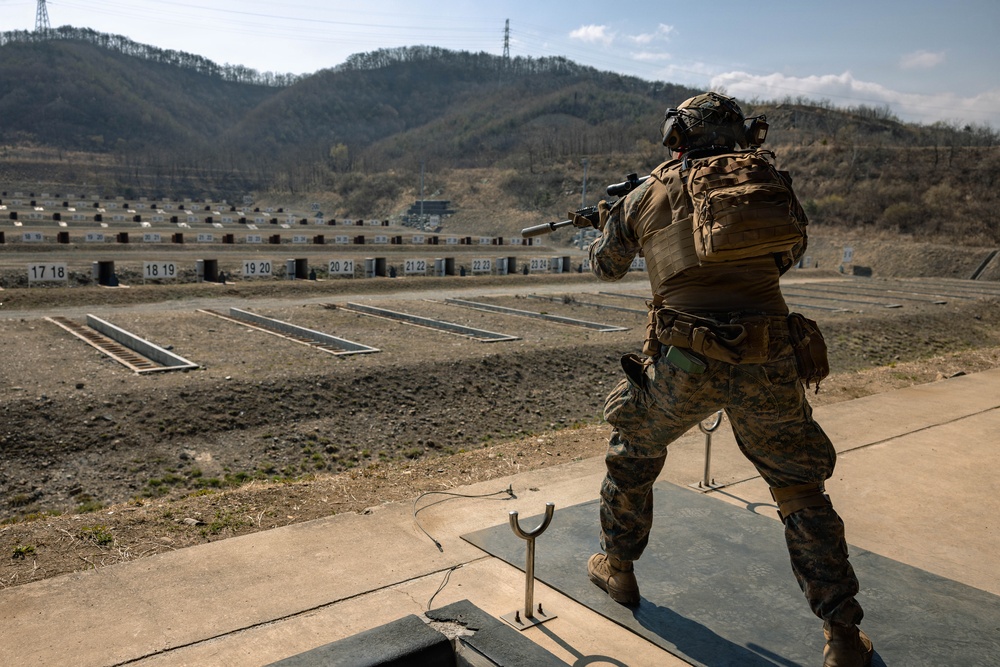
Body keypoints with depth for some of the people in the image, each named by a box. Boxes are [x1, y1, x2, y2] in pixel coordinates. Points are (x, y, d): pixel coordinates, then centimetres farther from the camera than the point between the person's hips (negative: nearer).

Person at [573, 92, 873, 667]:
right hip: (769, 362, 1)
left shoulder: (646, 194, 8)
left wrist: (606, 223, 44)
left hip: (686, 364, -1)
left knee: (634, 452, 26)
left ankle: (617, 569, 38)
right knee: (801, 490, 17)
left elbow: (607, 266, 24)